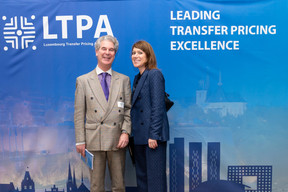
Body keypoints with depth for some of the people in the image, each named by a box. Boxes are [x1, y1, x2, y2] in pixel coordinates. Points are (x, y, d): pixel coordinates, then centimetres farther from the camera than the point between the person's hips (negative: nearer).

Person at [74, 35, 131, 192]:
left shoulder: (124, 80, 8)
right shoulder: (83, 81, 4)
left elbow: (128, 109, 7)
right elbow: (79, 114, 2)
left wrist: (126, 132, -6)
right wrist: (80, 141, -2)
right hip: (94, 140, -1)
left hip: (117, 140, 1)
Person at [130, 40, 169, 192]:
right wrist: (133, 134, 13)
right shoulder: (137, 78, 16)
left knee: (155, 177, 0)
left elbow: (158, 107, -16)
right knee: (141, 175, 16)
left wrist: (153, 135, -19)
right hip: (140, 135, 9)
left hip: (152, 134, -9)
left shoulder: (155, 74, -10)